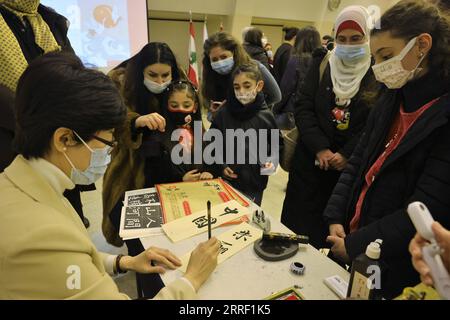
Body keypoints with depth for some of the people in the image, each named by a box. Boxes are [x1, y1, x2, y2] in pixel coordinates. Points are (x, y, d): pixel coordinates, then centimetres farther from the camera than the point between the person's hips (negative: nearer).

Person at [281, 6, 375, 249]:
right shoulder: (322, 64, 4)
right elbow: (303, 108, -3)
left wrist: (346, 154, -14)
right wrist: (320, 148, -13)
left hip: (351, 165, -1)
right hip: (311, 159, 2)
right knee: (298, 222, 11)